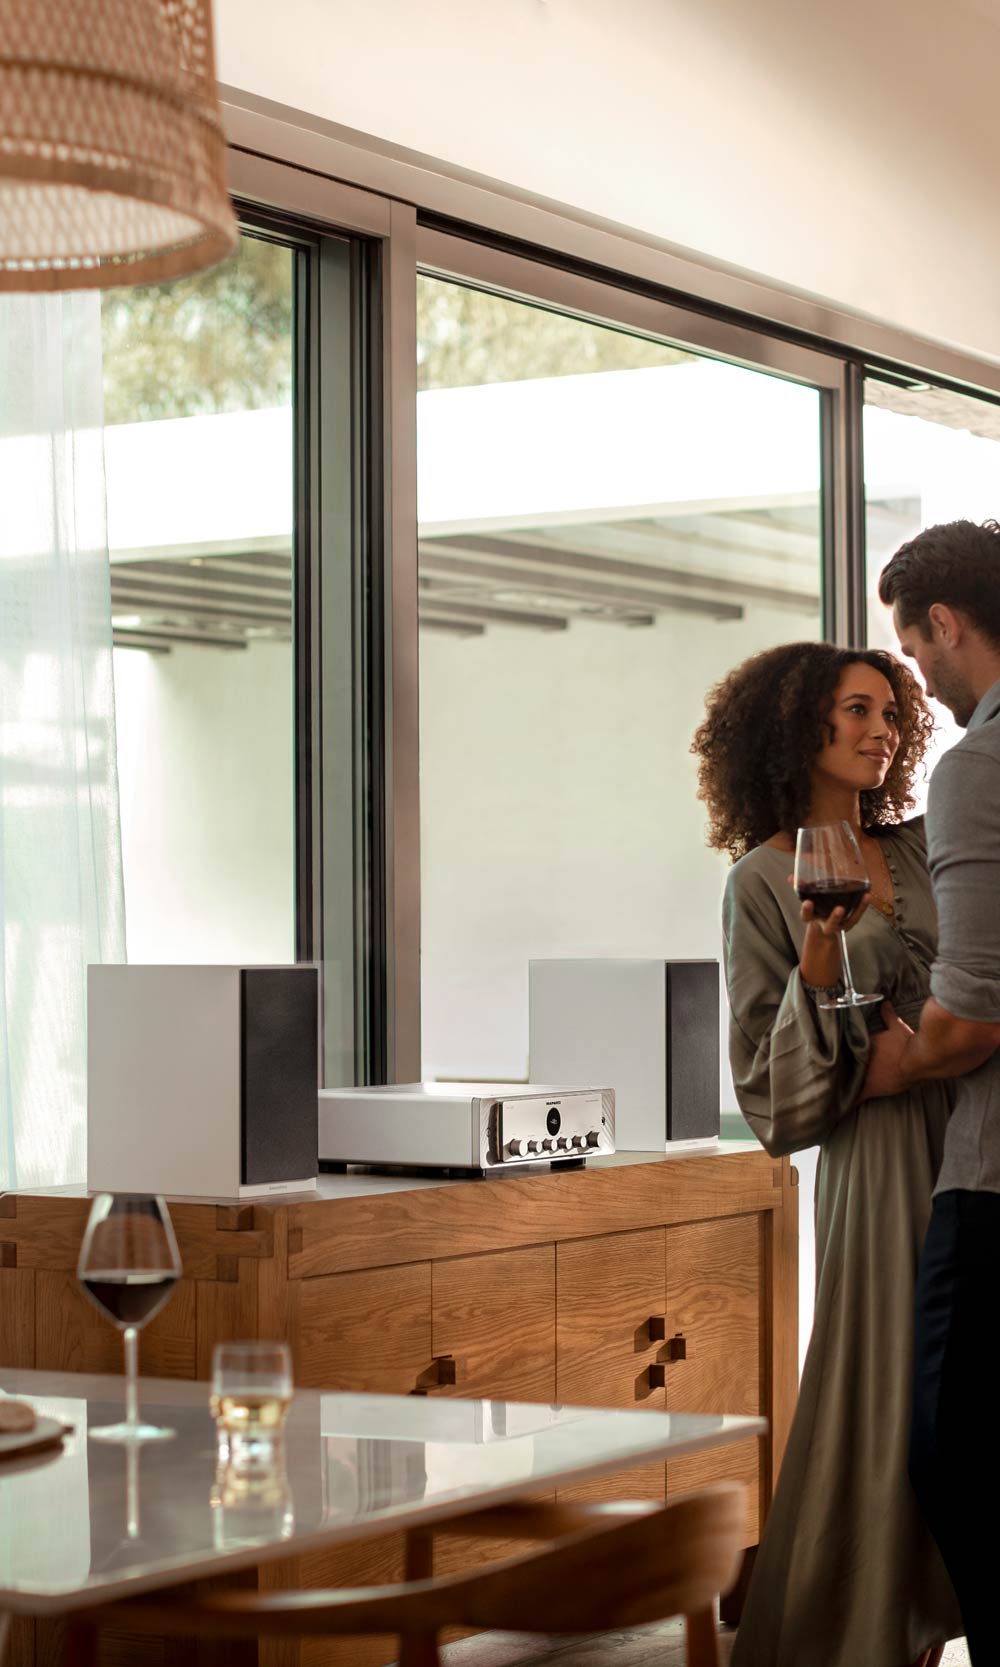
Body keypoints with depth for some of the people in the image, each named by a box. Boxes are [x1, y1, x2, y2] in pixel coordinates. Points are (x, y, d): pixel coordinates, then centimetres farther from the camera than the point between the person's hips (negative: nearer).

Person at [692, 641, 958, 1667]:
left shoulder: (917, 848, 13)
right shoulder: (764, 880, -1)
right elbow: (774, 1092, -4)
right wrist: (819, 967, -17)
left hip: (972, 1145, 5)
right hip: (880, 1154, -5)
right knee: (887, 1402, -5)